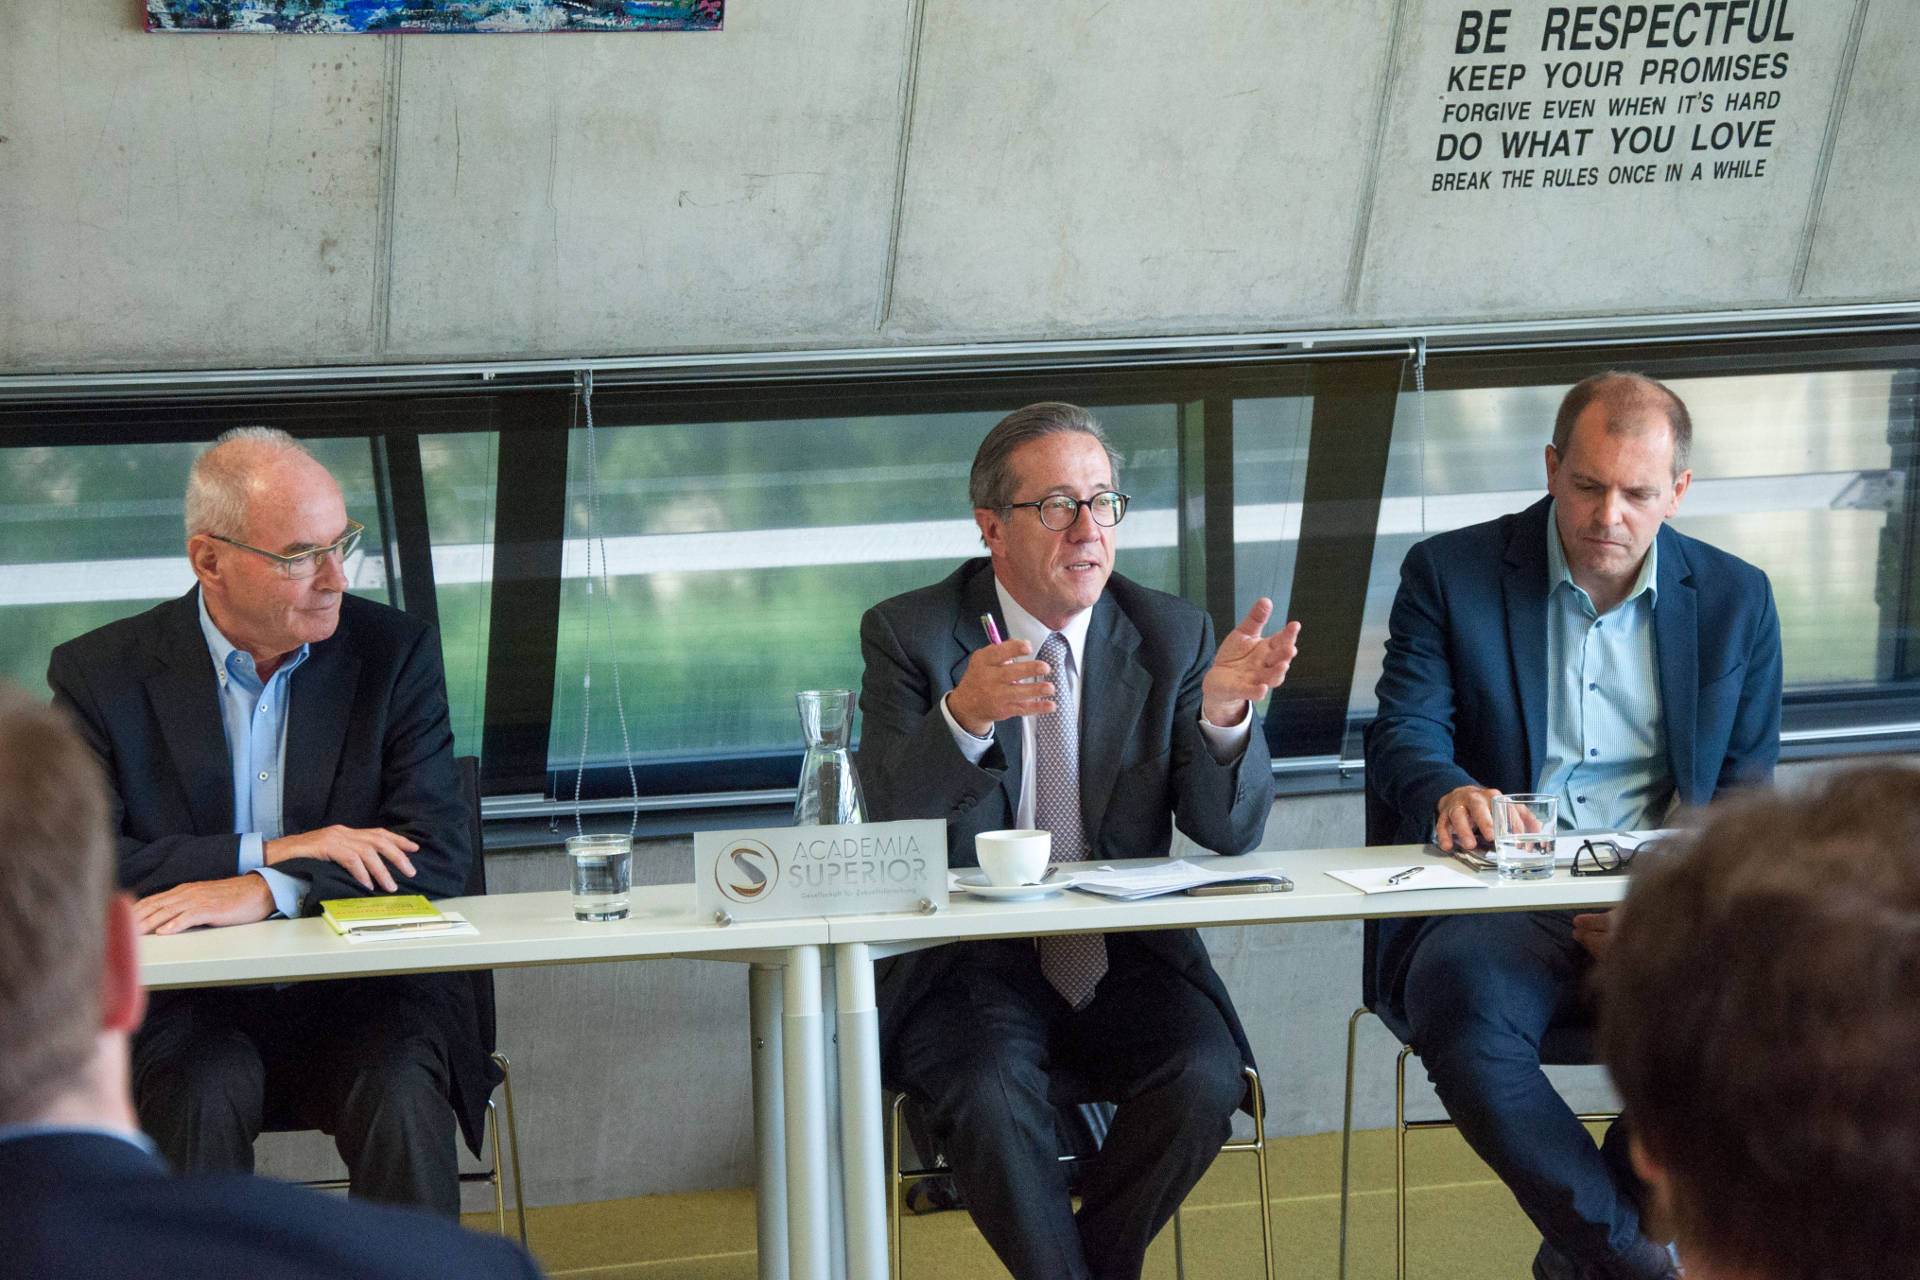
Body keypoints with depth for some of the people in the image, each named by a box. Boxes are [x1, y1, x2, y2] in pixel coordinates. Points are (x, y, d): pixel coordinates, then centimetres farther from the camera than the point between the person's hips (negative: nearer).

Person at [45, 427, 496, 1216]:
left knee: (401, 1093, -29)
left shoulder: (395, 655, 4)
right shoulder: (101, 673, 1)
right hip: (190, 1007, -1)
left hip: (366, 992, 1)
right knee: (202, 1093, -32)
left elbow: (437, 855, -5)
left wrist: (265, 891, -20)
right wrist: (266, 849, -16)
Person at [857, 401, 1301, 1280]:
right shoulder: (909, 636, -2)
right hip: (973, 967, -2)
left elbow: (1230, 834, -1)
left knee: (1203, 1078, -26)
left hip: (1128, 964, 2)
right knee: (988, 1096, -32)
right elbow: (892, 828, -14)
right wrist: (963, 719, -32)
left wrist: (1224, 712, -21)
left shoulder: (1172, 636, 5)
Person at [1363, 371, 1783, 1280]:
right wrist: (1450, 794, -29)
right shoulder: (1449, 575, 6)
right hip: (1493, 906, -2)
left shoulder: (1736, 601, 11)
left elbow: (1745, 792, 10)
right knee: (1462, 995, -37)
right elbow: (1404, 733, -3)